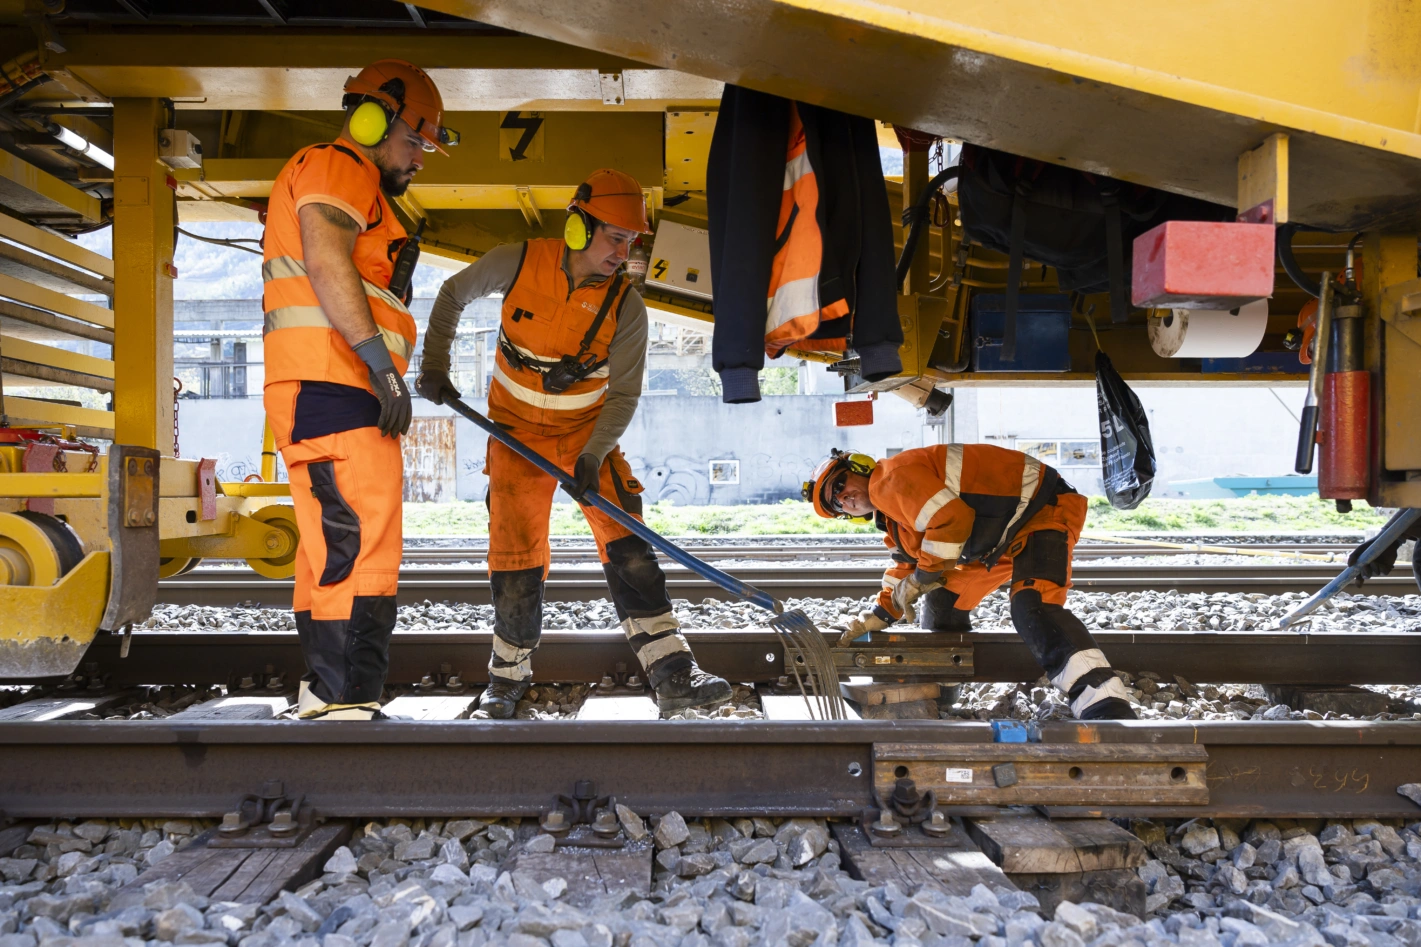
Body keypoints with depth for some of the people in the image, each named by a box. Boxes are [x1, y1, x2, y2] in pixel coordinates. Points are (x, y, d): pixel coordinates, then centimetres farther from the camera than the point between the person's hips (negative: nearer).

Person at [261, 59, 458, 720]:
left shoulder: (354, 184, 33)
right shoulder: (336, 167, 0)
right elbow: (325, 259, -18)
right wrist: (381, 359, -23)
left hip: (323, 399, 11)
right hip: (333, 392, -11)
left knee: (333, 555, 13)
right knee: (362, 558, -18)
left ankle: (320, 696, 21)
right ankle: (348, 706, -21)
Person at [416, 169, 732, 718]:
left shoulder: (625, 306, -13)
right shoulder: (516, 264, -13)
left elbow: (623, 394, -9)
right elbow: (453, 295, 5)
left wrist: (594, 454, -21)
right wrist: (434, 366, -1)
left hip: (590, 431, 0)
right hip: (518, 430, 0)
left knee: (627, 546, -11)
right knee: (515, 555, -1)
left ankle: (672, 675, -11)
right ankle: (509, 674, 19)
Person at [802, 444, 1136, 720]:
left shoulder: (889, 478, -17)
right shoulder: (893, 522, 16)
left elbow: (951, 521, -28)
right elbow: (906, 566, 25)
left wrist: (920, 579, -17)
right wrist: (878, 615, 15)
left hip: (1040, 510, -11)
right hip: (1001, 535, 11)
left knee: (1033, 612, -30)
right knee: (942, 604, 19)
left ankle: (1109, 712, -38)